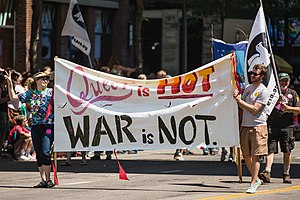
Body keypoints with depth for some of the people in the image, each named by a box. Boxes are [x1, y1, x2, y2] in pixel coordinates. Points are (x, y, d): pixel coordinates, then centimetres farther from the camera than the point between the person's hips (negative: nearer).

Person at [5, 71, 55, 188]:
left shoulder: (51, 92, 4)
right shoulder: (30, 94, 13)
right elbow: (13, 97, 14)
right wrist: (10, 84, 7)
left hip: (48, 125, -4)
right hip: (35, 126, 4)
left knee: (45, 152, -15)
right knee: (38, 154, 6)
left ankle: (48, 179, -8)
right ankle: (43, 180, 11)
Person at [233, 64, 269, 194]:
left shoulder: (263, 91, -9)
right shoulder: (248, 88, 14)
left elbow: (255, 109, -16)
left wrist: (240, 100, -12)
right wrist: (237, 99, -1)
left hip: (258, 126, -7)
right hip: (245, 126, 7)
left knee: (255, 156, -7)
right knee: (246, 156, 9)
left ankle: (253, 184, -4)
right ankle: (256, 179, 24)